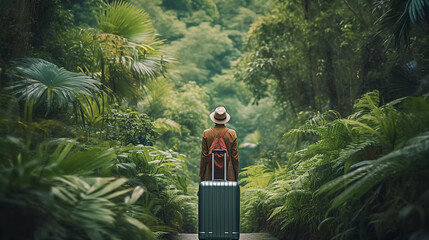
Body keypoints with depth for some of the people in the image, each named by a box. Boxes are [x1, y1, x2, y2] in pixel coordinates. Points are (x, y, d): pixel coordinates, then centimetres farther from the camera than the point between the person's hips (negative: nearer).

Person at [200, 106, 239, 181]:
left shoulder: (206, 134, -3)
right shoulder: (232, 134, -2)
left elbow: (204, 156, -1)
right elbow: (235, 156, 1)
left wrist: (201, 175, 7)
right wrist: (236, 176, 10)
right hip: (228, 175, 0)